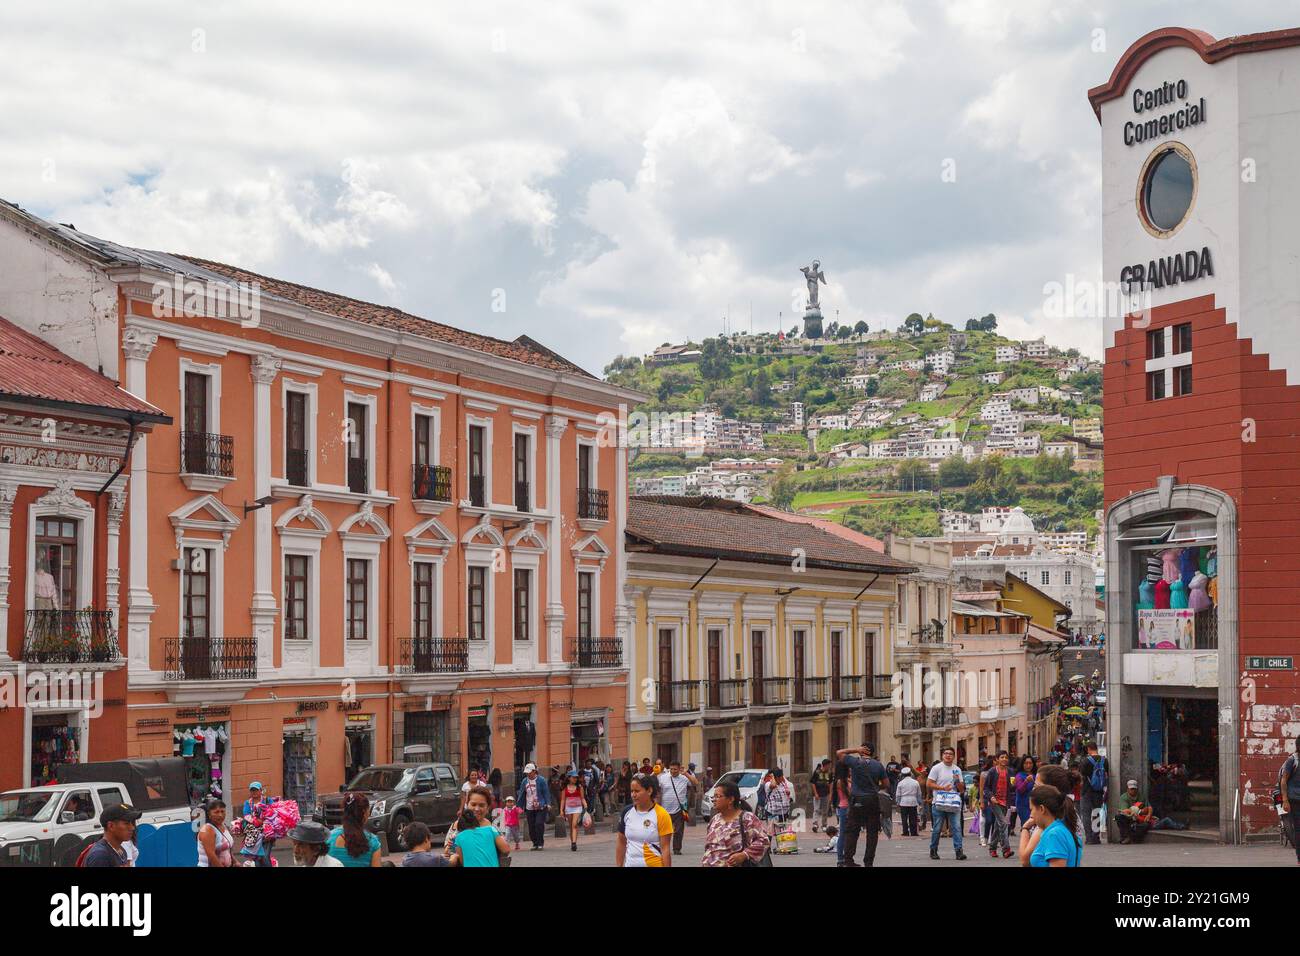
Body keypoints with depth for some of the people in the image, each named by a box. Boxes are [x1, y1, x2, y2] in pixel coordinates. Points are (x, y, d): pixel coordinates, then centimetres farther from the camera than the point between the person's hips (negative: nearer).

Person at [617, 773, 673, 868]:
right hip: (630, 864, 5)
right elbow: (621, 843, 13)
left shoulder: (661, 815, -9)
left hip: (654, 864, -4)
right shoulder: (627, 811, 4)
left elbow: (665, 849, -9)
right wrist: (618, 865, 10)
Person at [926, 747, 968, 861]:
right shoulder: (936, 768, 0)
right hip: (939, 803, -3)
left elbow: (962, 789, 15)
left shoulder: (957, 769, 13)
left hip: (954, 804, 3)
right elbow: (928, 784, -5)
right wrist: (943, 788, -15)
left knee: (956, 827, -8)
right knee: (937, 829, 3)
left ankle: (958, 851, -11)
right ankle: (933, 851, 15)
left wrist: (958, 781, -6)